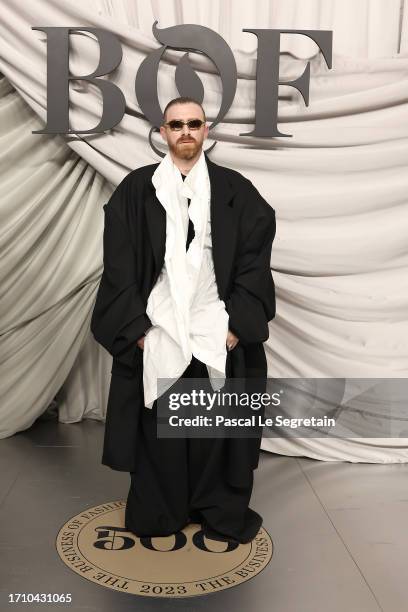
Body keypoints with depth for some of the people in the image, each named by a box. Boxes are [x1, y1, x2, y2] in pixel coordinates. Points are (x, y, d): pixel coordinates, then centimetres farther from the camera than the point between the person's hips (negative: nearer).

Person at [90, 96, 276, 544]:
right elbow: (118, 264, 0)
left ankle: (220, 514, 27)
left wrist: (238, 324, -6)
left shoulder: (235, 190, 4)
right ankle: (157, 515, 27)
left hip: (218, 334, 0)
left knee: (217, 427, 7)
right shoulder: (136, 189, 3)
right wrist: (135, 327, -7)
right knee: (158, 429, 8)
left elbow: (254, 262, 1)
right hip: (156, 332, 0)